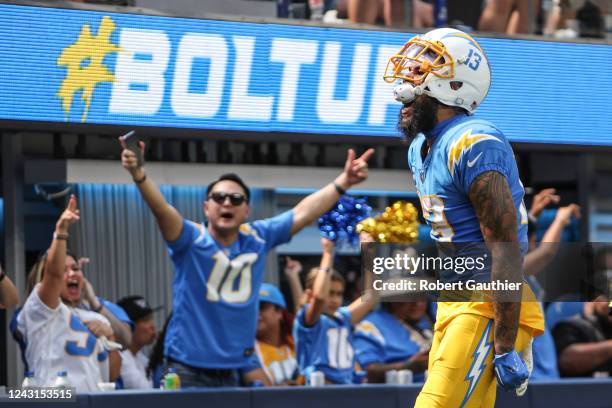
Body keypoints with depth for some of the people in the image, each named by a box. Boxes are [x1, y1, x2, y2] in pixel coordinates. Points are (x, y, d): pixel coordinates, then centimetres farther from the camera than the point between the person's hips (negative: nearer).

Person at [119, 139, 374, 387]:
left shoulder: (258, 238, 8)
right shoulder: (192, 239, -6)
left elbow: (304, 213, 11)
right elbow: (161, 209, -22)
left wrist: (344, 181, 7)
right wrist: (138, 173, -39)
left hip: (232, 370, 5)